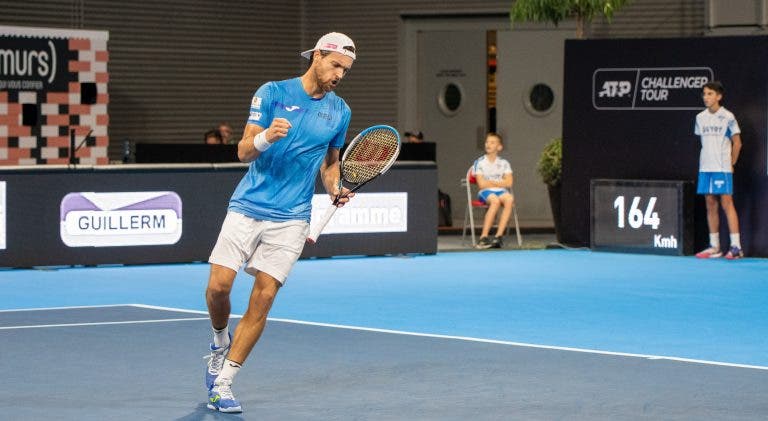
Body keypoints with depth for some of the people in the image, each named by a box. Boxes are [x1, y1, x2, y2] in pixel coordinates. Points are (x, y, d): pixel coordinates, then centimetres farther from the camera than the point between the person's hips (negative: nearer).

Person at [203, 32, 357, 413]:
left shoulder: (339, 111, 8)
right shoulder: (272, 93, -3)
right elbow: (244, 151, -6)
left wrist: (335, 190, 1)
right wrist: (265, 137, -28)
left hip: (290, 218, 2)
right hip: (247, 208, -2)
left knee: (263, 297, -6)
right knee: (218, 286, -10)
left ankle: (222, 382, 2)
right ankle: (220, 341, 23)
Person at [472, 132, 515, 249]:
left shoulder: (504, 163, 14)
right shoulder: (479, 162, 6)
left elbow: (508, 183, 2)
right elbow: (481, 184, -4)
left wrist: (491, 182, -3)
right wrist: (499, 182, 4)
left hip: (501, 191, 3)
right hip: (485, 192, -3)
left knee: (509, 199, -33)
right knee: (495, 200, -37)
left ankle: (498, 236, -37)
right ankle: (484, 237, -39)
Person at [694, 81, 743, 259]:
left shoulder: (728, 117, -5)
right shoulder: (700, 118, 10)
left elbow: (737, 143, 0)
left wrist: (731, 164, 0)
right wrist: (706, 160, 13)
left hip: (722, 168, -5)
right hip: (705, 168, 5)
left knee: (727, 204, -9)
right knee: (710, 205, 6)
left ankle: (736, 246, -9)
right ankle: (714, 246, 11)